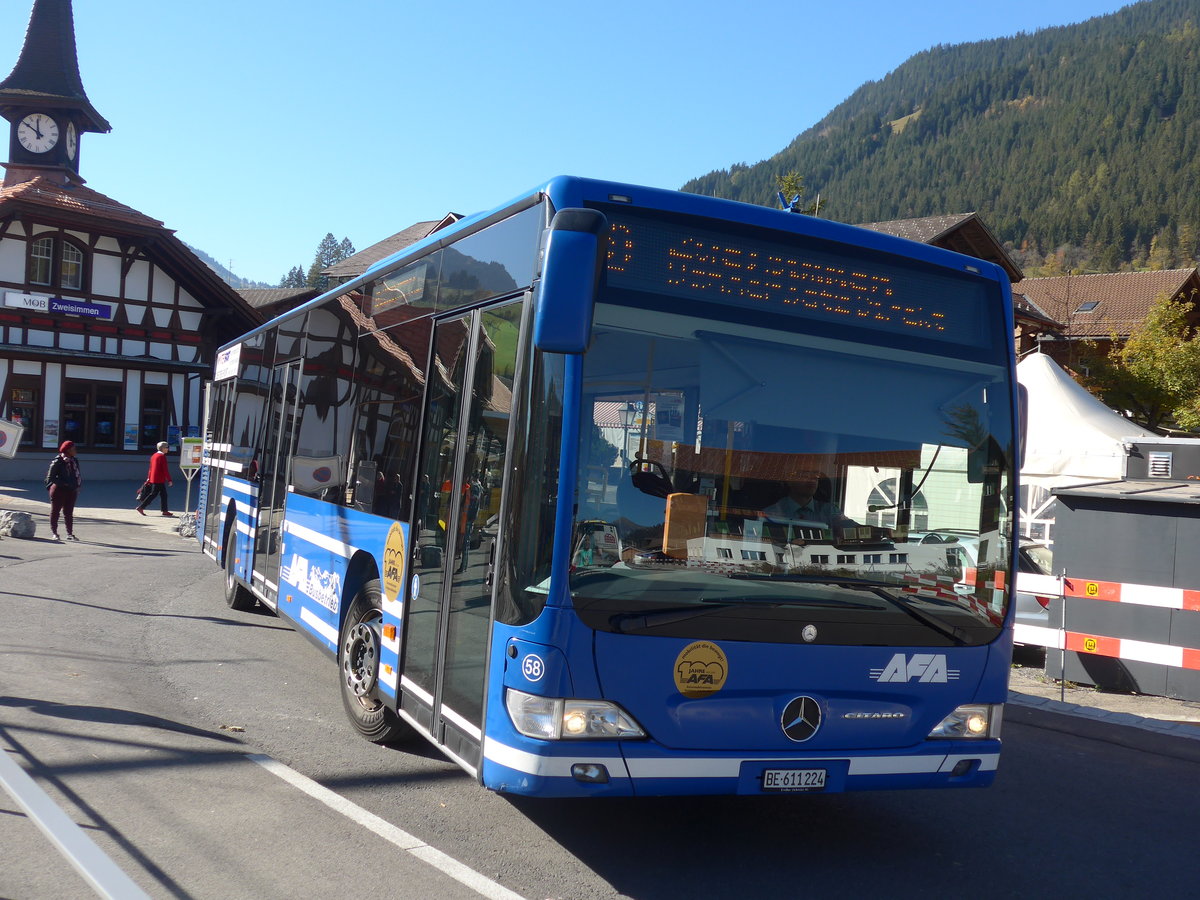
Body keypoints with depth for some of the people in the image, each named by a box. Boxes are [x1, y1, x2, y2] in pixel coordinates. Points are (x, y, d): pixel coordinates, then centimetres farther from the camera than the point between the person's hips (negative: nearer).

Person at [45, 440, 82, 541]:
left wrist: (78, 486, 4)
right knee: (55, 511, 5)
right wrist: (63, 483, -20)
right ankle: (54, 532, 13)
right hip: (59, 490, -6)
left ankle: (70, 533, 14)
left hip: (71, 491, 6)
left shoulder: (74, 461, 9)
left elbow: (78, 476, 17)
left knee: (69, 513, 10)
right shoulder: (57, 461, -11)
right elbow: (50, 477, -12)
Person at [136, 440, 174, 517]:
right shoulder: (162, 456, -14)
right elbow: (165, 469, -17)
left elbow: (151, 467, 17)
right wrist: (169, 480, -15)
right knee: (153, 494, -3)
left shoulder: (154, 455, 12)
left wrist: (149, 478, 22)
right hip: (159, 480, -9)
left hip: (153, 479, 9)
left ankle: (165, 511, 12)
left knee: (163, 494, 11)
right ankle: (141, 507, -3)